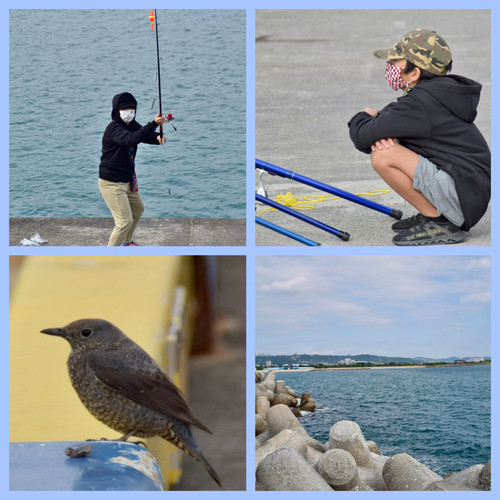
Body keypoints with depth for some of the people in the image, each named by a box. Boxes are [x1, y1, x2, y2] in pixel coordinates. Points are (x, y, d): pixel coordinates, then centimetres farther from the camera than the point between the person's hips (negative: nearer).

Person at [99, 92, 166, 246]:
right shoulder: (113, 129, -24)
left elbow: (146, 136, 2)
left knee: (138, 209, 28)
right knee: (125, 221, -12)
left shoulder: (132, 125, 5)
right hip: (111, 183, -10)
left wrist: (158, 137, -23)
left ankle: (126, 242, 50)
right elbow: (130, 139, -43)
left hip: (127, 180, 10)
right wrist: (154, 124, -52)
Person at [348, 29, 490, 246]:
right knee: (385, 145, 13)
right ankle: (433, 213, 12)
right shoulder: (433, 94, 10)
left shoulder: (420, 103, -19)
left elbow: (361, 137, -19)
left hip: (465, 200, -10)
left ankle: (441, 224, -9)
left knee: (383, 157, -20)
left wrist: (363, 117, 4)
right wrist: (378, 135, -9)